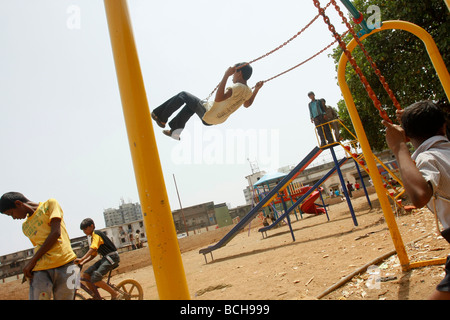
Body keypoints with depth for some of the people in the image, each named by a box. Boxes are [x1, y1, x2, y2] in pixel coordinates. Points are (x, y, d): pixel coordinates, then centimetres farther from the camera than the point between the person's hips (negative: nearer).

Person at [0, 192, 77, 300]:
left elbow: (56, 233, -4)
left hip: (64, 264, -4)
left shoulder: (49, 204, 7)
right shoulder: (25, 226, 24)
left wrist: (32, 260, -2)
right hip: (40, 269, 4)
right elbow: (38, 246, 19)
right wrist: (29, 267, 0)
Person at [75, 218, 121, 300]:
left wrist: (81, 259, -35)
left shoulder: (96, 234, -9)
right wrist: (82, 263, 6)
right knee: (85, 275, -3)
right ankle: (97, 297, 7)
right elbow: (93, 255, 19)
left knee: (95, 278, -23)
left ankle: (115, 294, -8)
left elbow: (93, 248, -25)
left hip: (112, 257, -10)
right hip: (105, 258, 10)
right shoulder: (91, 237, 20)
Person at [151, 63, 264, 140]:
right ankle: (175, 131, 33)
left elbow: (218, 98, -43)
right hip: (218, 119, 9)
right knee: (190, 105, 31)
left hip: (207, 115, -9)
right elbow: (247, 104, 20)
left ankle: (161, 117, 14)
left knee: (183, 95, 4)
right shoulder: (248, 91, -2)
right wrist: (257, 89, 19)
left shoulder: (238, 87, -29)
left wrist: (226, 75, -42)